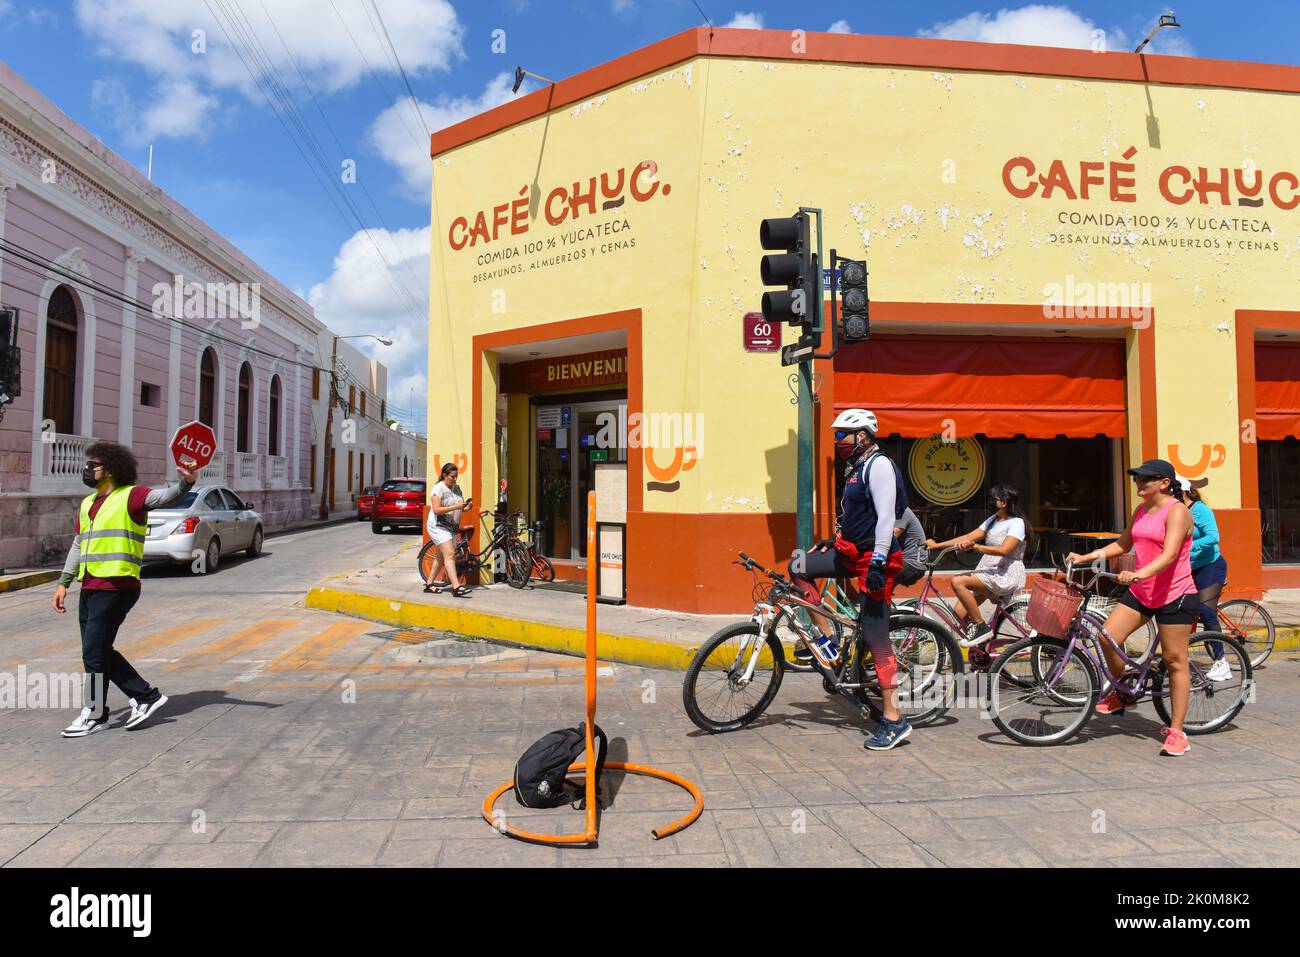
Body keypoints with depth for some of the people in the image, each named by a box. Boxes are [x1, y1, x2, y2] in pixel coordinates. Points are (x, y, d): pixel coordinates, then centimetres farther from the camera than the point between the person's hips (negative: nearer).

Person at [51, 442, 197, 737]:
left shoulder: (130, 496, -8)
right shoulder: (88, 503, 17)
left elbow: (162, 497, -27)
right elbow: (78, 545, 23)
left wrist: (185, 484, -48)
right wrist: (64, 583, 20)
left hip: (116, 587, -9)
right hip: (90, 588, 9)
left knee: (93, 652, -3)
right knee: (101, 651, 11)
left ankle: (94, 715, 13)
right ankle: (146, 695, 21)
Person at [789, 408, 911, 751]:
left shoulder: (879, 465, -14)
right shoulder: (857, 467, 17)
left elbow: (886, 516, -22)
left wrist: (877, 564, -27)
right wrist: (833, 541, 28)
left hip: (874, 558, -10)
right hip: (853, 554, 10)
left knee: (876, 639, -8)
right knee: (799, 568, 6)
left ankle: (894, 720, 0)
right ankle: (827, 640, 10)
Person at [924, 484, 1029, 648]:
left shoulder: (1016, 523, -8)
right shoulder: (992, 520, 18)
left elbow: (1004, 550, -23)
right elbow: (968, 537, 11)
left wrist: (974, 546, -32)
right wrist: (937, 545, 3)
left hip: (1006, 575, -8)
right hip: (989, 572, 8)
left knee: (958, 581, -28)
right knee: (960, 616, -4)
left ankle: (981, 627, -17)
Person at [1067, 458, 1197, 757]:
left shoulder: (1177, 511, -12)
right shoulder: (1140, 511, 12)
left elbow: (1169, 555, -25)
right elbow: (1122, 545, 22)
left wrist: (1139, 574, -40)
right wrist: (1084, 557, 12)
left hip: (1175, 594, -7)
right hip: (1140, 591, 7)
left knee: (1175, 660, -1)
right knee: (1108, 636, -8)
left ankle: (1176, 731, 7)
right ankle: (1119, 694, 15)